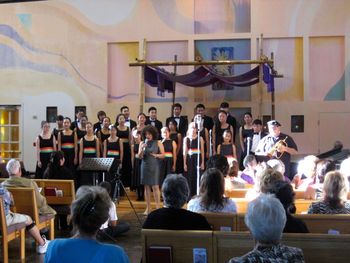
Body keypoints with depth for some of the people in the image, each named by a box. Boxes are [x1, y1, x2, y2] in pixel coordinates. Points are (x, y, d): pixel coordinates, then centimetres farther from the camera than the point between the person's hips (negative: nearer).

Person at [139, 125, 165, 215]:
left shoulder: (158, 143, 2)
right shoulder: (142, 143, 8)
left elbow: (163, 155, 1)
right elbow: (140, 156, 4)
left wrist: (156, 155, -16)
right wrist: (142, 149, -13)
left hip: (154, 166, -3)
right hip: (145, 166, 3)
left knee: (155, 186, -7)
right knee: (146, 187, 5)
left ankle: (158, 207, -4)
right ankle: (148, 208, 11)